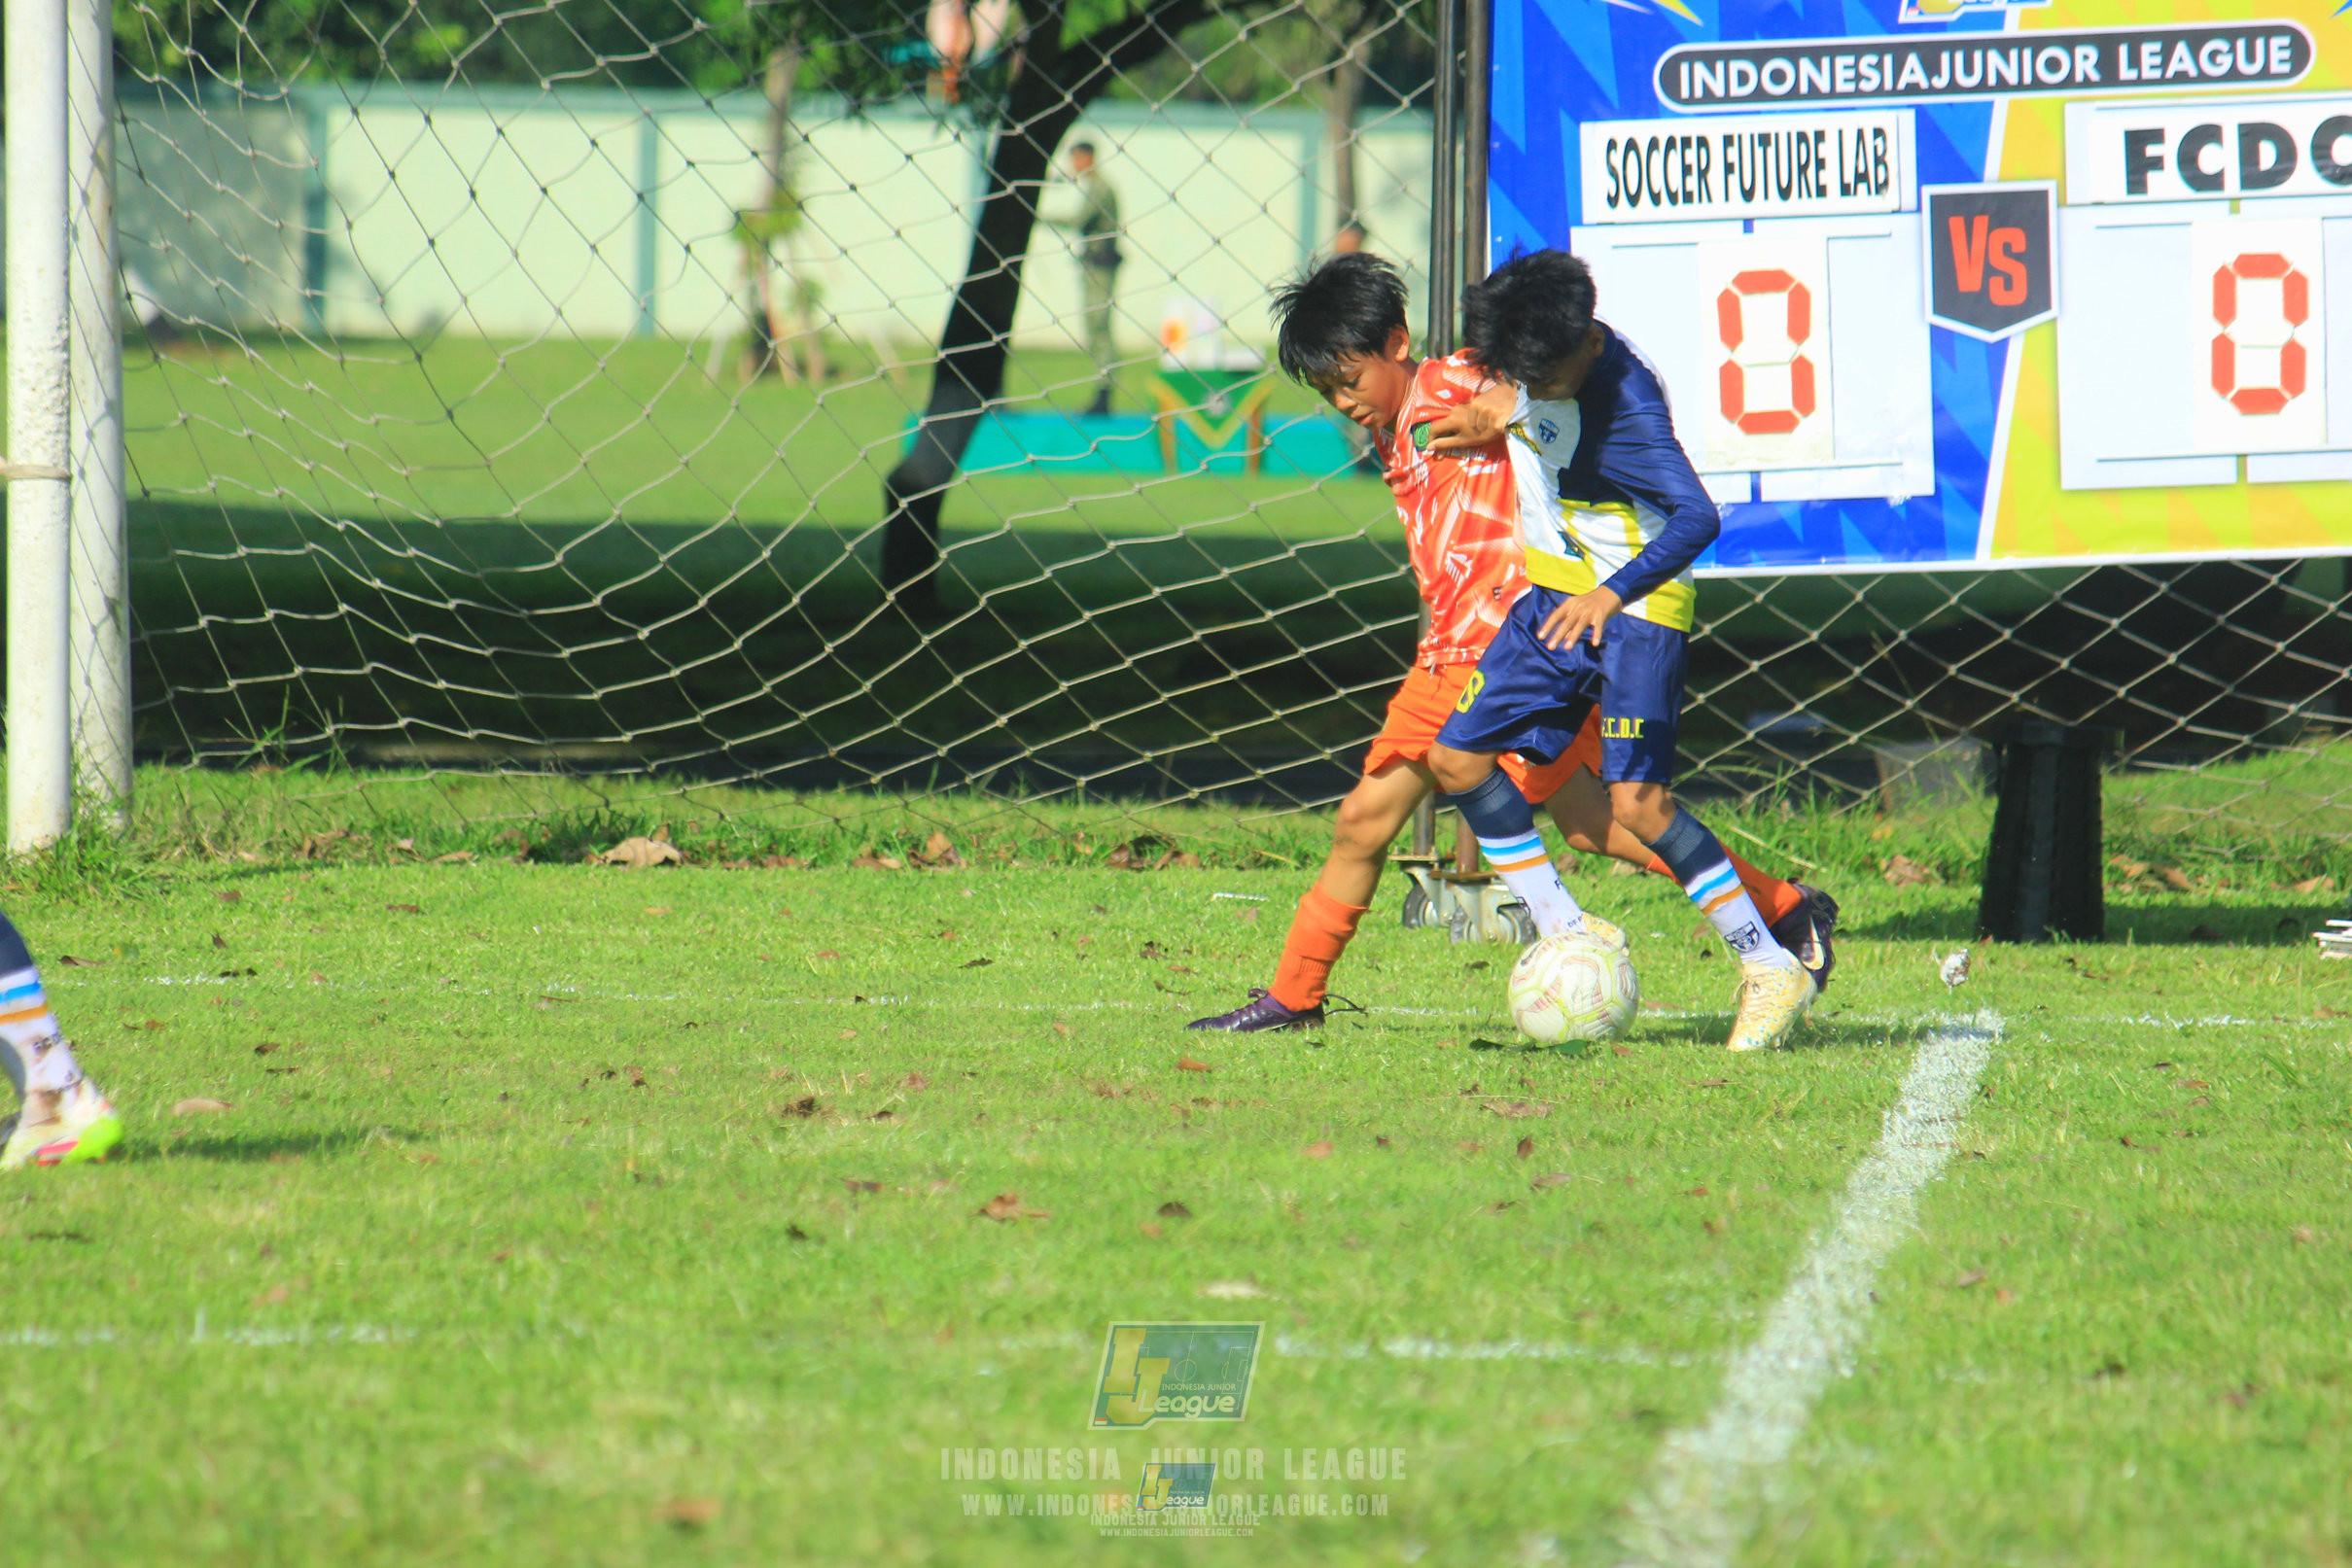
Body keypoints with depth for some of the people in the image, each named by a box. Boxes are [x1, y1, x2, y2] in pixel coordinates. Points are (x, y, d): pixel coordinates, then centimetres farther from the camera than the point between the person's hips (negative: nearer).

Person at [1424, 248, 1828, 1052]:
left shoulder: (1624, 400, -28)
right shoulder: (1529, 357, -6)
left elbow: (1697, 517, -37)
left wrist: (1614, 594, -46)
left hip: (1637, 603, -8)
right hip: (1554, 595, 8)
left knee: (1637, 799, -18)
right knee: (1456, 758, 4)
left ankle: (1772, 969, -10)